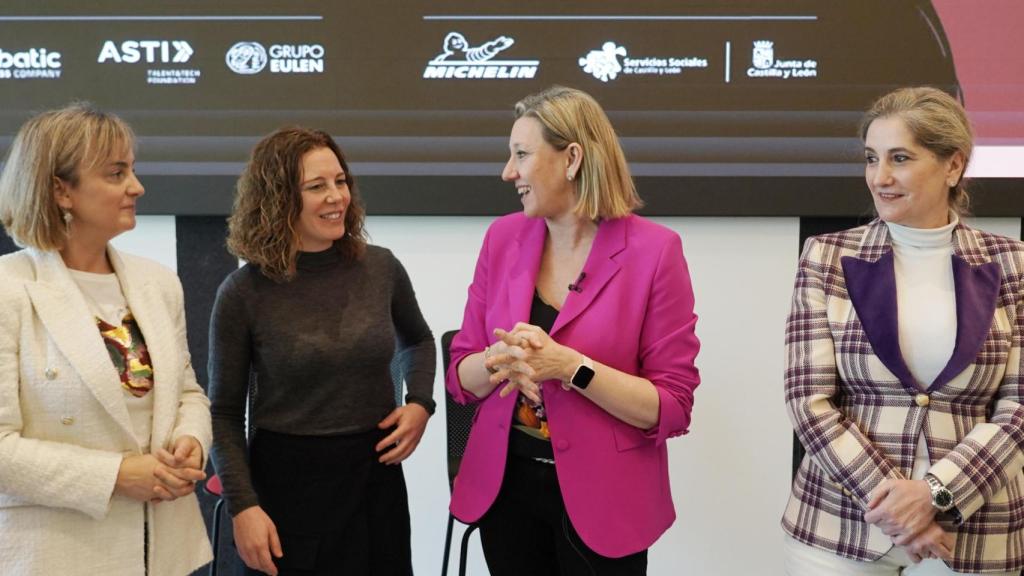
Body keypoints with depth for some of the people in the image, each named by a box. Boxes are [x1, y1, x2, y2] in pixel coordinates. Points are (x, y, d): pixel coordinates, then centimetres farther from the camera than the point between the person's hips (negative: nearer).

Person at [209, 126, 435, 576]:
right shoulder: (243, 294, -9)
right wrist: (243, 506, -10)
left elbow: (417, 341, 19)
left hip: (376, 476, 3)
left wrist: (420, 403, 1)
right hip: (287, 484, -3)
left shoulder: (381, 269, -1)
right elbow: (224, 412, -2)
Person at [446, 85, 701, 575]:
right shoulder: (503, 238, 0)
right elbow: (460, 377, 4)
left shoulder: (654, 250, -13)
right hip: (504, 485, 4)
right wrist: (501, 360, -18)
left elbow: (672, 408, -13)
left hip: (602, 498, -4)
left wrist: (568, 366, -25)